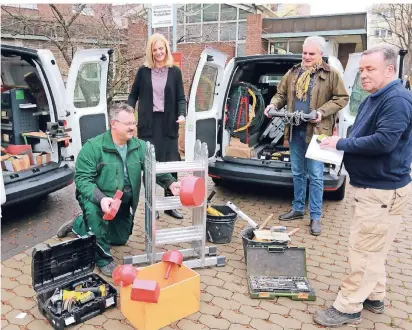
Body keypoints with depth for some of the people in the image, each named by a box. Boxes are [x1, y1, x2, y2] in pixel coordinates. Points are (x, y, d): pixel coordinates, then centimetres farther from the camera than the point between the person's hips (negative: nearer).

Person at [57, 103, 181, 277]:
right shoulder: (93, 146, -21)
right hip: (96, 198, -5)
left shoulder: (139, 146, -8)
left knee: (121, 239, 19)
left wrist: (170, 183, -30)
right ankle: (103, 259, -17)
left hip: (122, 202, 6)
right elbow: (82, 178, -23)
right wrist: (100, 198, -40)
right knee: (94, 210, -40)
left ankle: (79, 225, 40)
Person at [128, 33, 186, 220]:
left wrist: (182, 114, -13)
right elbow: (133, 94, 11)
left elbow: (181, 97, 6)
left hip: (168, 123, 1)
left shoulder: (175, 72, 6)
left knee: (171, 163, 3)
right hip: (148, 123, 0)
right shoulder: (143, 71, 6)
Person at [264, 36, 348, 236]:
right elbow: (281, 93, 17)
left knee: (315, 175, -1)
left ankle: (315, 217, 9)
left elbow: (341, 98, -2)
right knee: (298, 173, 14)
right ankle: (297, 209, 28)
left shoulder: (330, 74, -1)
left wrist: (322, 112, -16)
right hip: (295, 130, 5)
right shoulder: (293, 73, 12)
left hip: (316, 131, -5)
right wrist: (274, 105, -5)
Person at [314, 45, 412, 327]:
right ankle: (374, 297, 34)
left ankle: (348, 308, 10)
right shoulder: (373, 99, 14)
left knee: (363, 251, -2)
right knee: (372, 249, 19)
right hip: (371, 186, 10)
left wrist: (342, 144, -19)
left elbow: (384, 141, -29)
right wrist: (342, 145, -1)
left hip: (383, 190, -10)